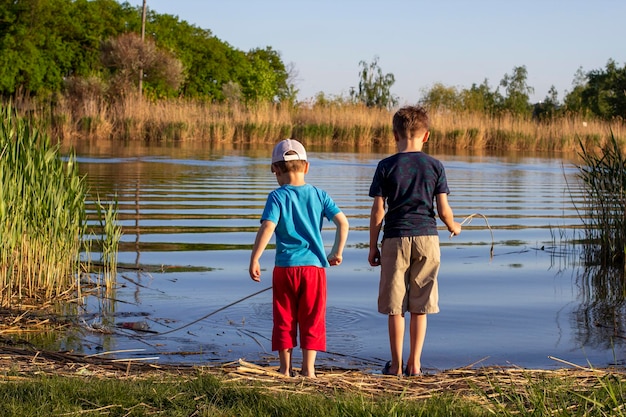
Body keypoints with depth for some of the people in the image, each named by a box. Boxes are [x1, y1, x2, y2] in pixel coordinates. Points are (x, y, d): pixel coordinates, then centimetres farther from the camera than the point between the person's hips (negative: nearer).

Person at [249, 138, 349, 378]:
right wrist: (337, 252, 10)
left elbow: (267, 228, -17)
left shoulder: (277, 197, -5)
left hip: (285, 267, -1)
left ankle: (285, 369, 12)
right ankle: (308, 369, 6)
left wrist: (254, 260, -14)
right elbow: (342, 222, -1)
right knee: (312, 320, 8)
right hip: (314, 266, 2)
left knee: (284, 319, 10)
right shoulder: (318, 195, 4)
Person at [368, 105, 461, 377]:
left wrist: (373, 246, 5)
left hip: (395, 239, -1)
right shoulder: (435, 166, 1)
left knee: (395, 307, 5)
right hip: (426, 237, 1)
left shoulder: (386, 166, -2)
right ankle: (414, 364, 11)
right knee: (420, 307, 8)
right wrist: (454, 227, 21)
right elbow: (443, 210, -1)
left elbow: (378, 211, -3)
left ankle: (396, 365, 9)